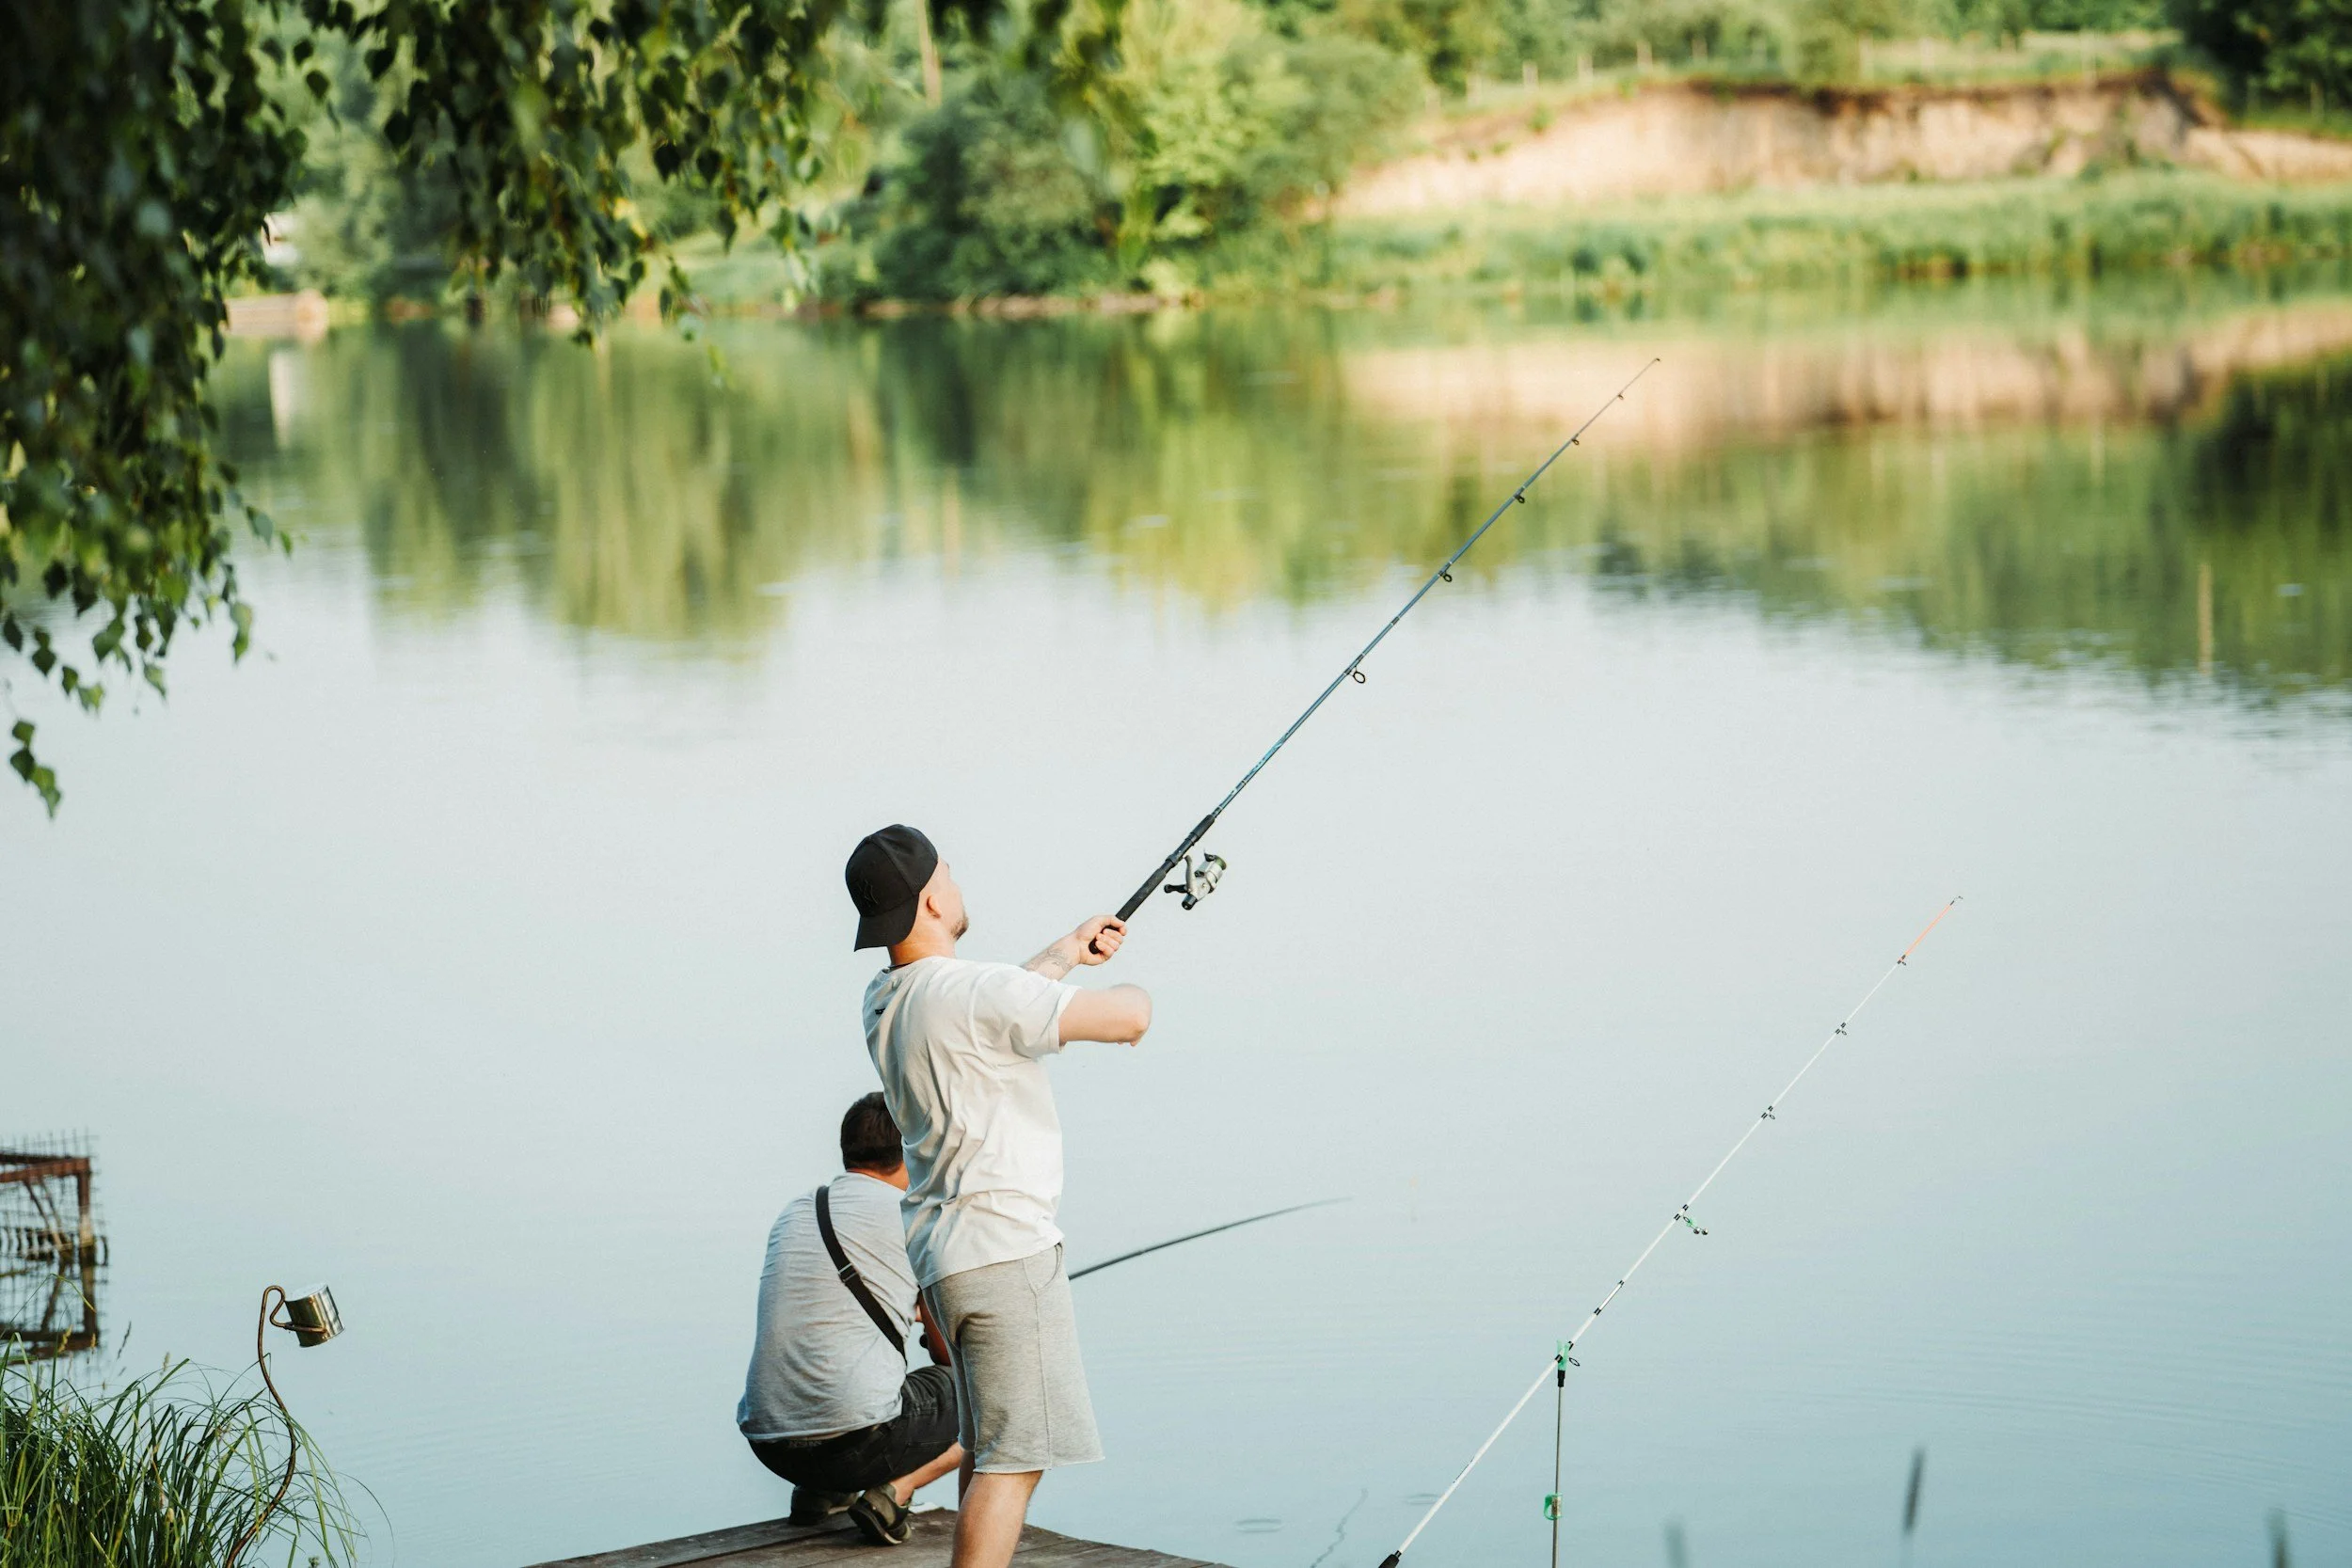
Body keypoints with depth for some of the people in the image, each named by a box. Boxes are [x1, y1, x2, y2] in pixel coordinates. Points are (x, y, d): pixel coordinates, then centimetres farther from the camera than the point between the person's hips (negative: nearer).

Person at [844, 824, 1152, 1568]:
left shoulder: (884, 1004, 10)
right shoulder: (977, 990, -18)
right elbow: (1129, 1017, -16)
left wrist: (1067, 951, 44)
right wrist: (1132, 996, 8)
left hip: (943, 1255, 9)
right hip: (1005, 1254, -9)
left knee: (987, 1451, 18)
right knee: (1012, 1458, -10)